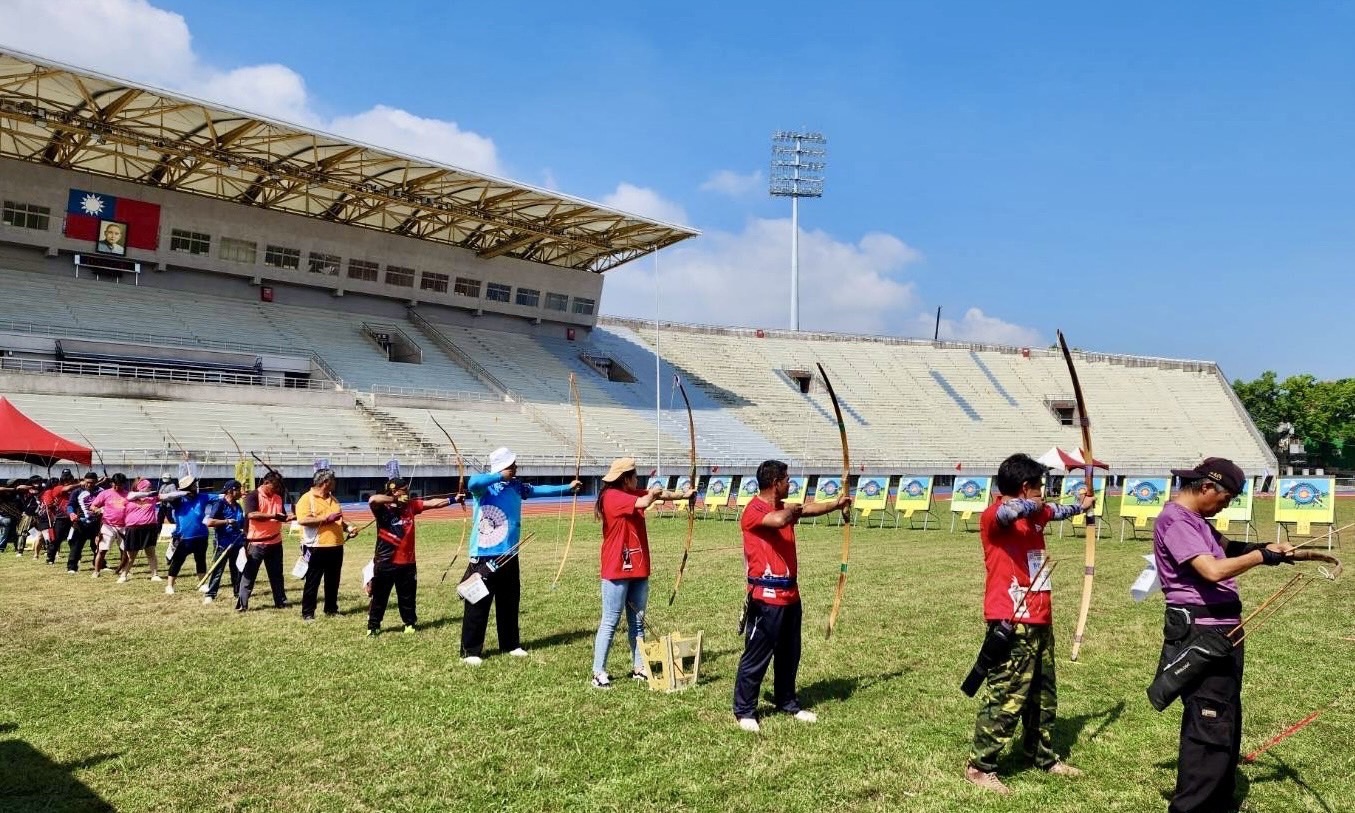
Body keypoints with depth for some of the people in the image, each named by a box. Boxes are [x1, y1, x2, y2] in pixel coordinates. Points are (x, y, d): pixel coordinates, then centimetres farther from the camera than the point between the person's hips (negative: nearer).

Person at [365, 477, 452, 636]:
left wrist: (452, 500, -5)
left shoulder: (410, 505, 5)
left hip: (407, 561, 4)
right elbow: (372, 499, -31)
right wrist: (396, 500, -23)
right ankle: (373, 627, 20)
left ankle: (410, 623, 29)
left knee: (408, 596, 15)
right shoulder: (382, 509, -10)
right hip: (385, 562, -4)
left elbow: (433, 503, 2)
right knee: (379, 597, 7)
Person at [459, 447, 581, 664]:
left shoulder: (516, 486, 8)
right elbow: (472, 483, -35)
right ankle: (470, 651, 9)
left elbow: (540, 490, 18)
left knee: (509, 603, 16)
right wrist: (500, 476, -28)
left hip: (508, 556, 7)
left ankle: (510, 644, 29)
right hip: (483, 557, -7)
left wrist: (567, 488, 20)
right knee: (478, 605, 0)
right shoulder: (484, 487, -13)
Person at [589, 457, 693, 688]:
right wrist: (653, 492, -9)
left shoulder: (632, 494, 10)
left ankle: (639, 667, 21)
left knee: (637, 621, 13)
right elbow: (643, 503, -28)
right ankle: (599, 672, 2)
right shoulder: (612, 496, -17)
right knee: (610, 622, -4)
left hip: (637, 569, 9)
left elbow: (659, 494, 21)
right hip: (616, 571, -9)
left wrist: (684, 494, 21)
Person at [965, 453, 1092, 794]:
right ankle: (979, 766, 3)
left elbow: (1056, 512, 37)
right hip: (1012, 623, -10)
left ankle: (1043, 757, 35)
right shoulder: (992, 517, -14)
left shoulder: (1033, 513, 14)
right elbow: (1008, 512, -39)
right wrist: (1035, 504, -19)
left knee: (1043, 696, 20)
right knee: (1006, 697, -7)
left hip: (1039, 620, 10)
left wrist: (1081, 507, 55)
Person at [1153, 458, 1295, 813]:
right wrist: (1261, 556, -16)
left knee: (1226, 723, 19)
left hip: (1221, 631, 11)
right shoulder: (1175, 520, -18)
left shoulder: (1195, 519, 16)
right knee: (1210, 727, -8)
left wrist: (1264, 548, -4)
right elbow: (1213, 570, -26)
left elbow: (1224, 547, 13)